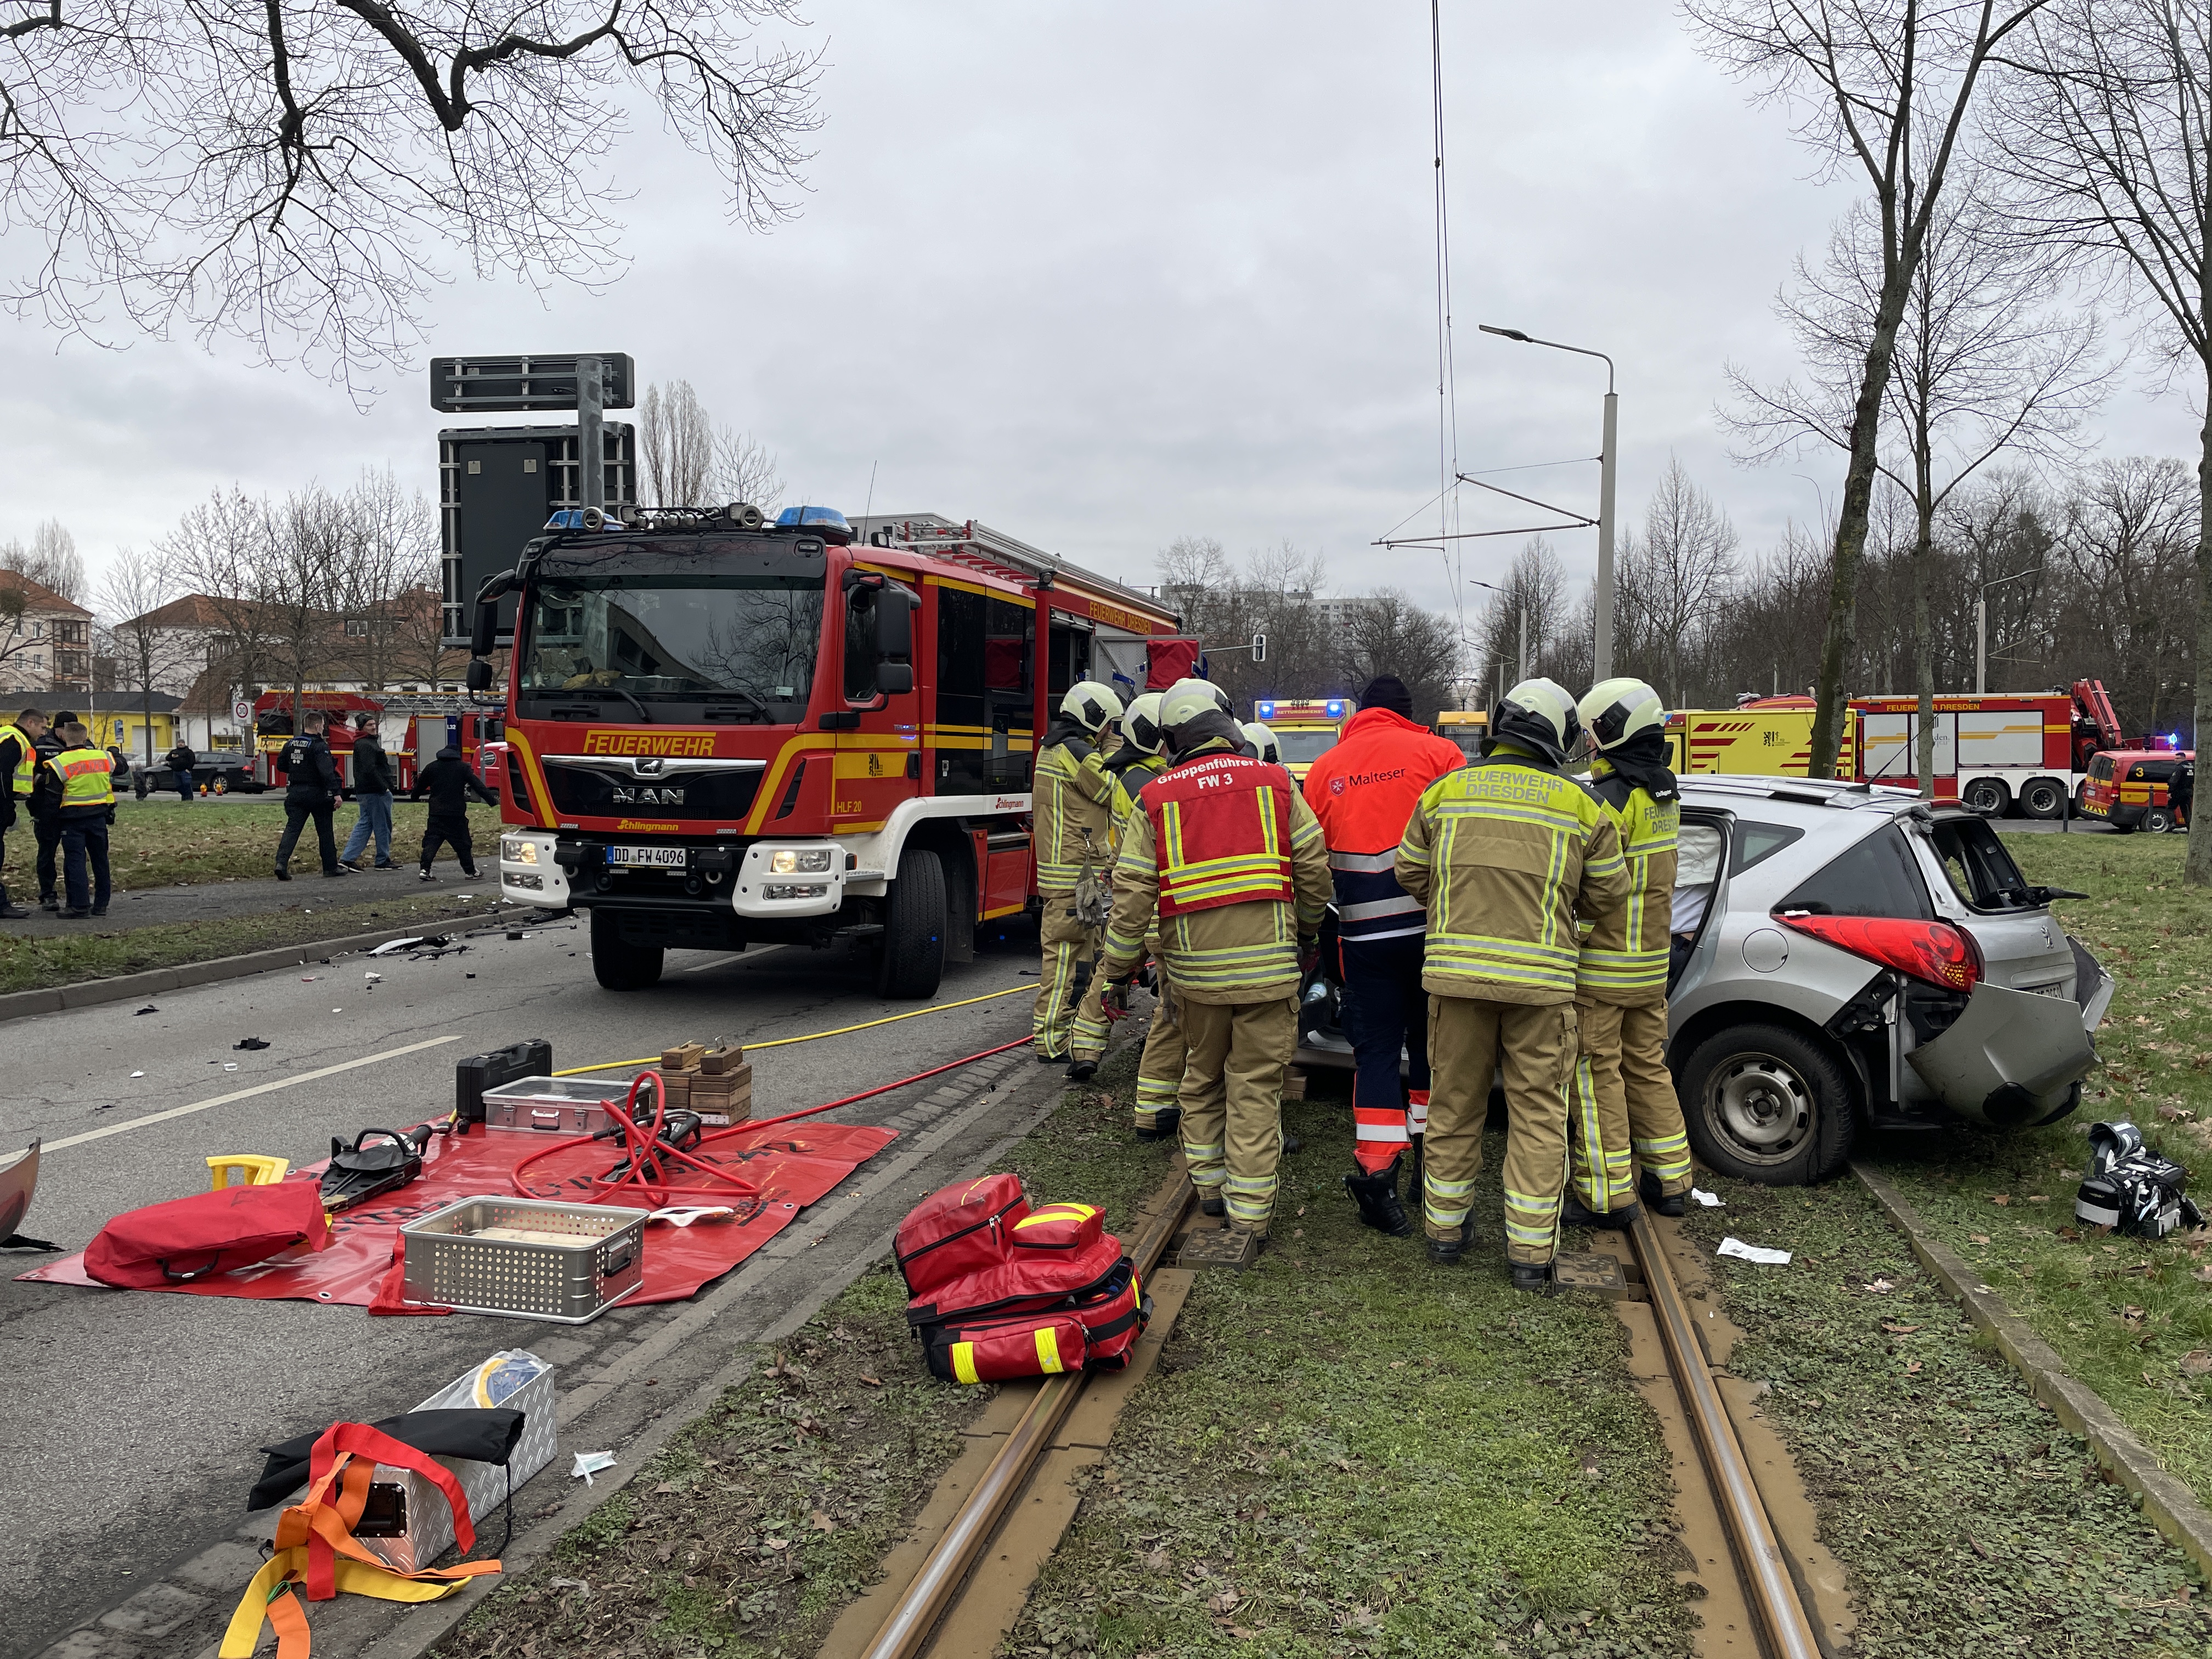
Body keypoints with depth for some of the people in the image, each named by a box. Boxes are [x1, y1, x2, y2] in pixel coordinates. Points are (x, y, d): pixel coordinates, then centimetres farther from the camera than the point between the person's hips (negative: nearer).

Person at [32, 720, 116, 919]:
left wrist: (53, 817, 8)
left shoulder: (58, 763, -10)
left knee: (75, 861, -1)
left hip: (72, 819, -4)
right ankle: (101, 904, 16)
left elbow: (52, 798, -7)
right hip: (99, 817, 4)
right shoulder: (103, 758, -1)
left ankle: (80, 906, -7)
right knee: (100, 860, 12)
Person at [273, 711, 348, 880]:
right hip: (317, 794, -5)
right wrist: (335, 793, -28)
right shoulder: (320, 747, -14)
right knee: (325, 831, 6)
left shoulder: (291, 744, 7)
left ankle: (281, 862, -15)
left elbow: (280, 766, 15)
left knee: (292, 828, 1)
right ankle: (331, 867, 15)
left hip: (295, 793, 5)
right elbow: (327, 773, -24)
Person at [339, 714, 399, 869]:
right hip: (375, 792, -11)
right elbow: (370, 769, -25)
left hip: (363, 791, 11)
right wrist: (384, 787, -21)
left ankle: (347, 858, 8)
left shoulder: (361, 744, 19)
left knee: (364, 824, 12)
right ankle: (383, 861, 8)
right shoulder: (366, 745, -16)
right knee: (383, 826, 0)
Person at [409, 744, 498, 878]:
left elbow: (419, 788, 19)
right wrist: (493, 801, -4)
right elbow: (478, 786, -4)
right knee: (463, 843, 7)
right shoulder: (463, 768, 2)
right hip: (457, 814, -1)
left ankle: (425, 870, -8)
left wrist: (415, 797, 40)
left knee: (431, 842, 4)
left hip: (436, 813, 1)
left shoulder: (431, 767, 9)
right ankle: (470, 871, 12)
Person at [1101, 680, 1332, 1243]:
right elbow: (1313, 865, 3)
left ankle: (1209, 1182, 31)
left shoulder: (1155, 800, 1)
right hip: (1267, 963, -1)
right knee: (1256, 1086, 4)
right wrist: (1310, 930, 19)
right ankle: (1249, 1212, 6)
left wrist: (1119, 967, 6)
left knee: (1202, 1076, 21)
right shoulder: (1275, 783, 2)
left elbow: (1132, 892, -2)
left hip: (1195, 966, 1)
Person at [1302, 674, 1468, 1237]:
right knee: (1431, 1041, 15)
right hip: (1433, 926, -1)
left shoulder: (1324, 769, 8)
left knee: (1376, 1050, 8)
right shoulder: (1438, 753, -1)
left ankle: (1377, 1173, 0)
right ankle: (1432, 1158, 24)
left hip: (1363, 933, 1)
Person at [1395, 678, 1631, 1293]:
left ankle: (1446, 1229, 26)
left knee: (1454, 1104, 15)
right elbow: (1609, 897, 7)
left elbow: (1411, 872, 11)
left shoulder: (1445, 790, 4)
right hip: (1539, 979, -2)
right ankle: (1531, 1253, 12)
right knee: (1538, 1114, 8)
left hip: (1457, 969, 2)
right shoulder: (1582, 804, 1)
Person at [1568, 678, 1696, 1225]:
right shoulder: (1664, 793, 9)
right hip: (1651, 959, 9)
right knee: (1647, 1065, 18)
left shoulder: (1609, 799, -19)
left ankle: (1607, 1195, 5)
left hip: (1600, 964, -9)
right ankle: (1669, 1179, 26)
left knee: (1595, 1074, 0)